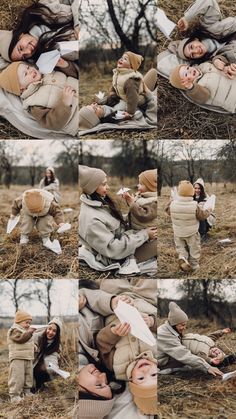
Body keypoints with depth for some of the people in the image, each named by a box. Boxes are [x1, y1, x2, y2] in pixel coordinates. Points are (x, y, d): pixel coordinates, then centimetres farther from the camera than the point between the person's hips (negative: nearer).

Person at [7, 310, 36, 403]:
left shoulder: (25, 331, 19)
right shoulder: (14, 330, -10)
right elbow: (21, 339, -27)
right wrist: (29, 332, -27)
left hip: (28, 358, 9)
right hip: (18, 359, -9)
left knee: (28, 376, 15)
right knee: (17, 377, -11)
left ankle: (26, 391, 28)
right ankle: (14, 395, -7)